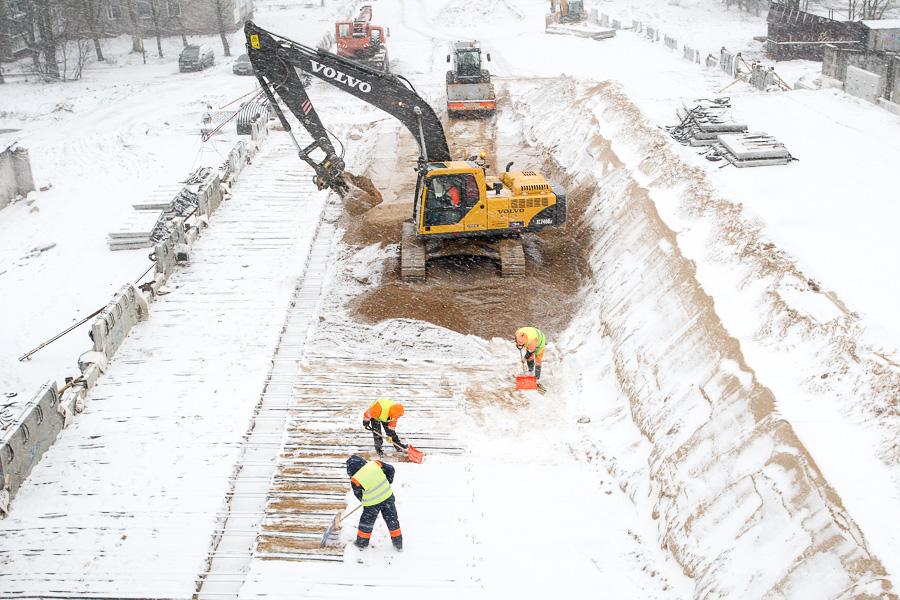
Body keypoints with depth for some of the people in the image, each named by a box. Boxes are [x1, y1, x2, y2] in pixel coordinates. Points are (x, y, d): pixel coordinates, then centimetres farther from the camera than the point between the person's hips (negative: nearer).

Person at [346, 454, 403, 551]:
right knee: (392, 520, 18)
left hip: (372, 504, -3)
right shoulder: (375, 464, -14)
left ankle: (362, 543, 38)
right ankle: (398, 544, 28)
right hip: (388, 497, 3)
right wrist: (388, 482, 14)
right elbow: (390, 469, -2)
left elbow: (359, 495, -2)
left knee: (366, 522, 21)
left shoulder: (355, 480, -18)